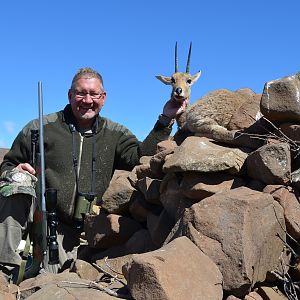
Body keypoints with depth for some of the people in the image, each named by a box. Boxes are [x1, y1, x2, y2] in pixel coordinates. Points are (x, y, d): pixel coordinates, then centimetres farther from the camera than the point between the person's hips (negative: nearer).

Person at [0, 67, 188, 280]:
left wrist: (165, 120, -17)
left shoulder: (114, 134, 8)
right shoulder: (41, 128, 0)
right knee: (19, 181, -30)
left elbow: (139, 156, -10)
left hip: (68, 230, 2)